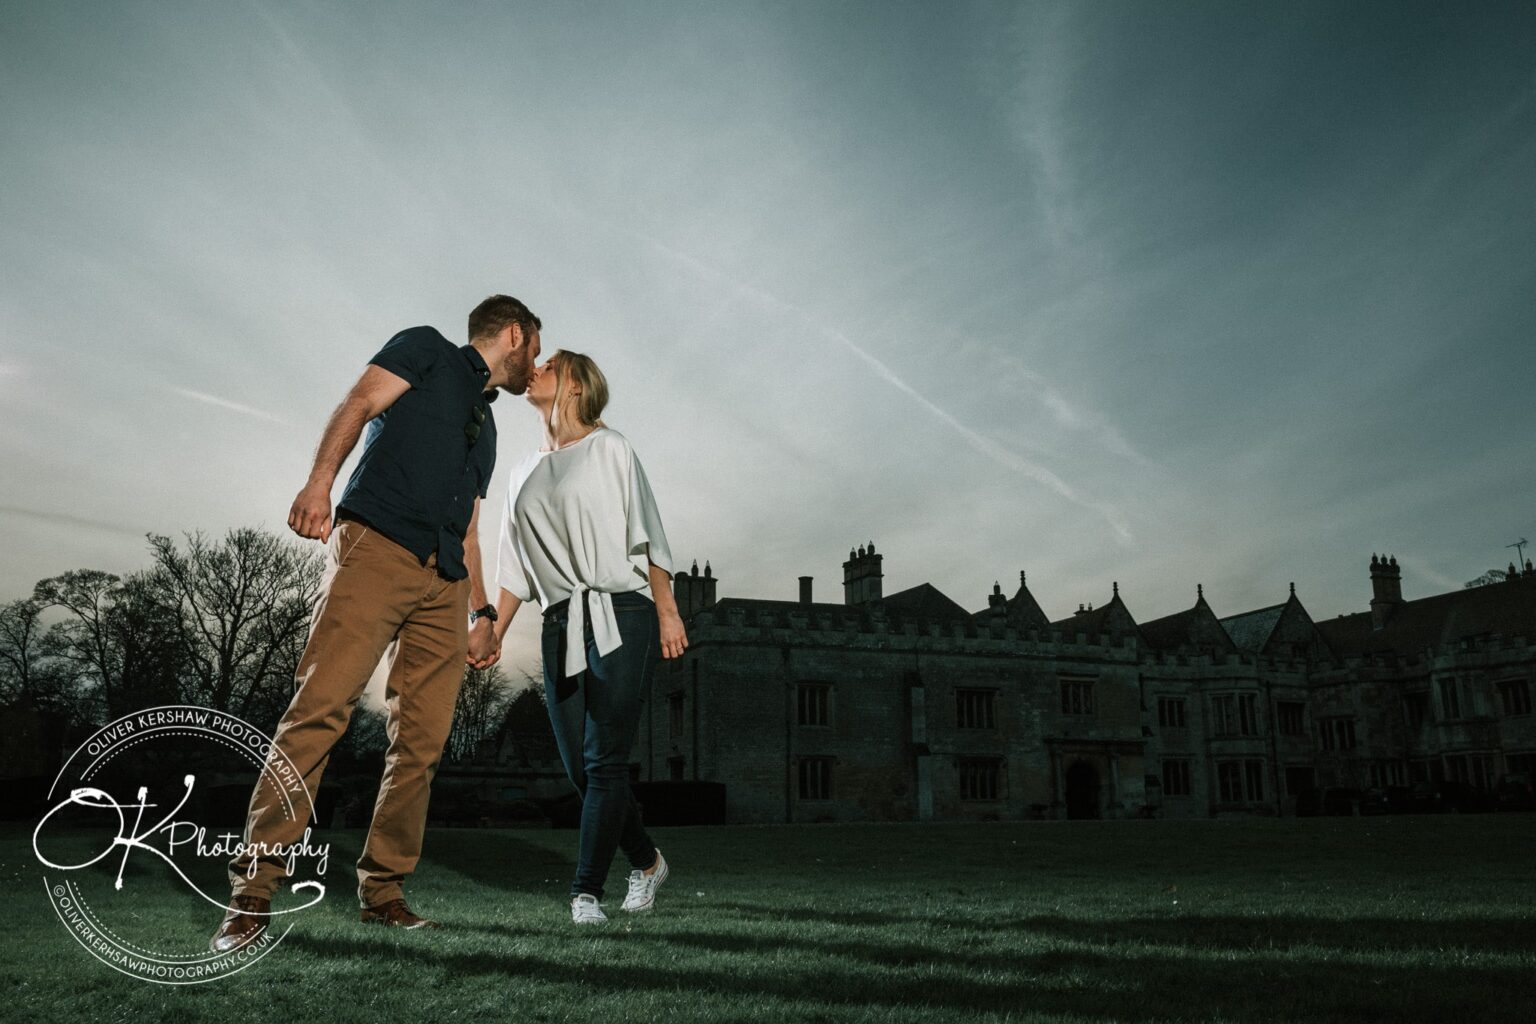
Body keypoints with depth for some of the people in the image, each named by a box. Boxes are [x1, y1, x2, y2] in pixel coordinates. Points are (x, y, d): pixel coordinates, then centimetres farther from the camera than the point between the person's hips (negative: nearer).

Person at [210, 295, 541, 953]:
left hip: (444, 582, 7)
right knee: (321, 708, -16)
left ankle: (382, 890, 7)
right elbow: (357, 406, -3)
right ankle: (254, 888, -13)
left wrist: (481, 612, 21)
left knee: (423, 741, -1)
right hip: (375, 547, -7)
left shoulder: (486, 429, 31)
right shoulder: (426, 350, 14)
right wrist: (320, 480, -20)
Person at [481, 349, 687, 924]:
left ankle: (587, 891, -4)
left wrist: (668, 613, -8)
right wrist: (494, 632, 11)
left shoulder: (609, 449, 6)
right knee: (579, 766, 3)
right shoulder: (525, 473, 21)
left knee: (604, 761, -9)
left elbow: (647, 534, -1)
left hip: (620, 617, -5)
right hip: (561, 628, 5)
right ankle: (646, 861, 23)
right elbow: (517, 567, 20)